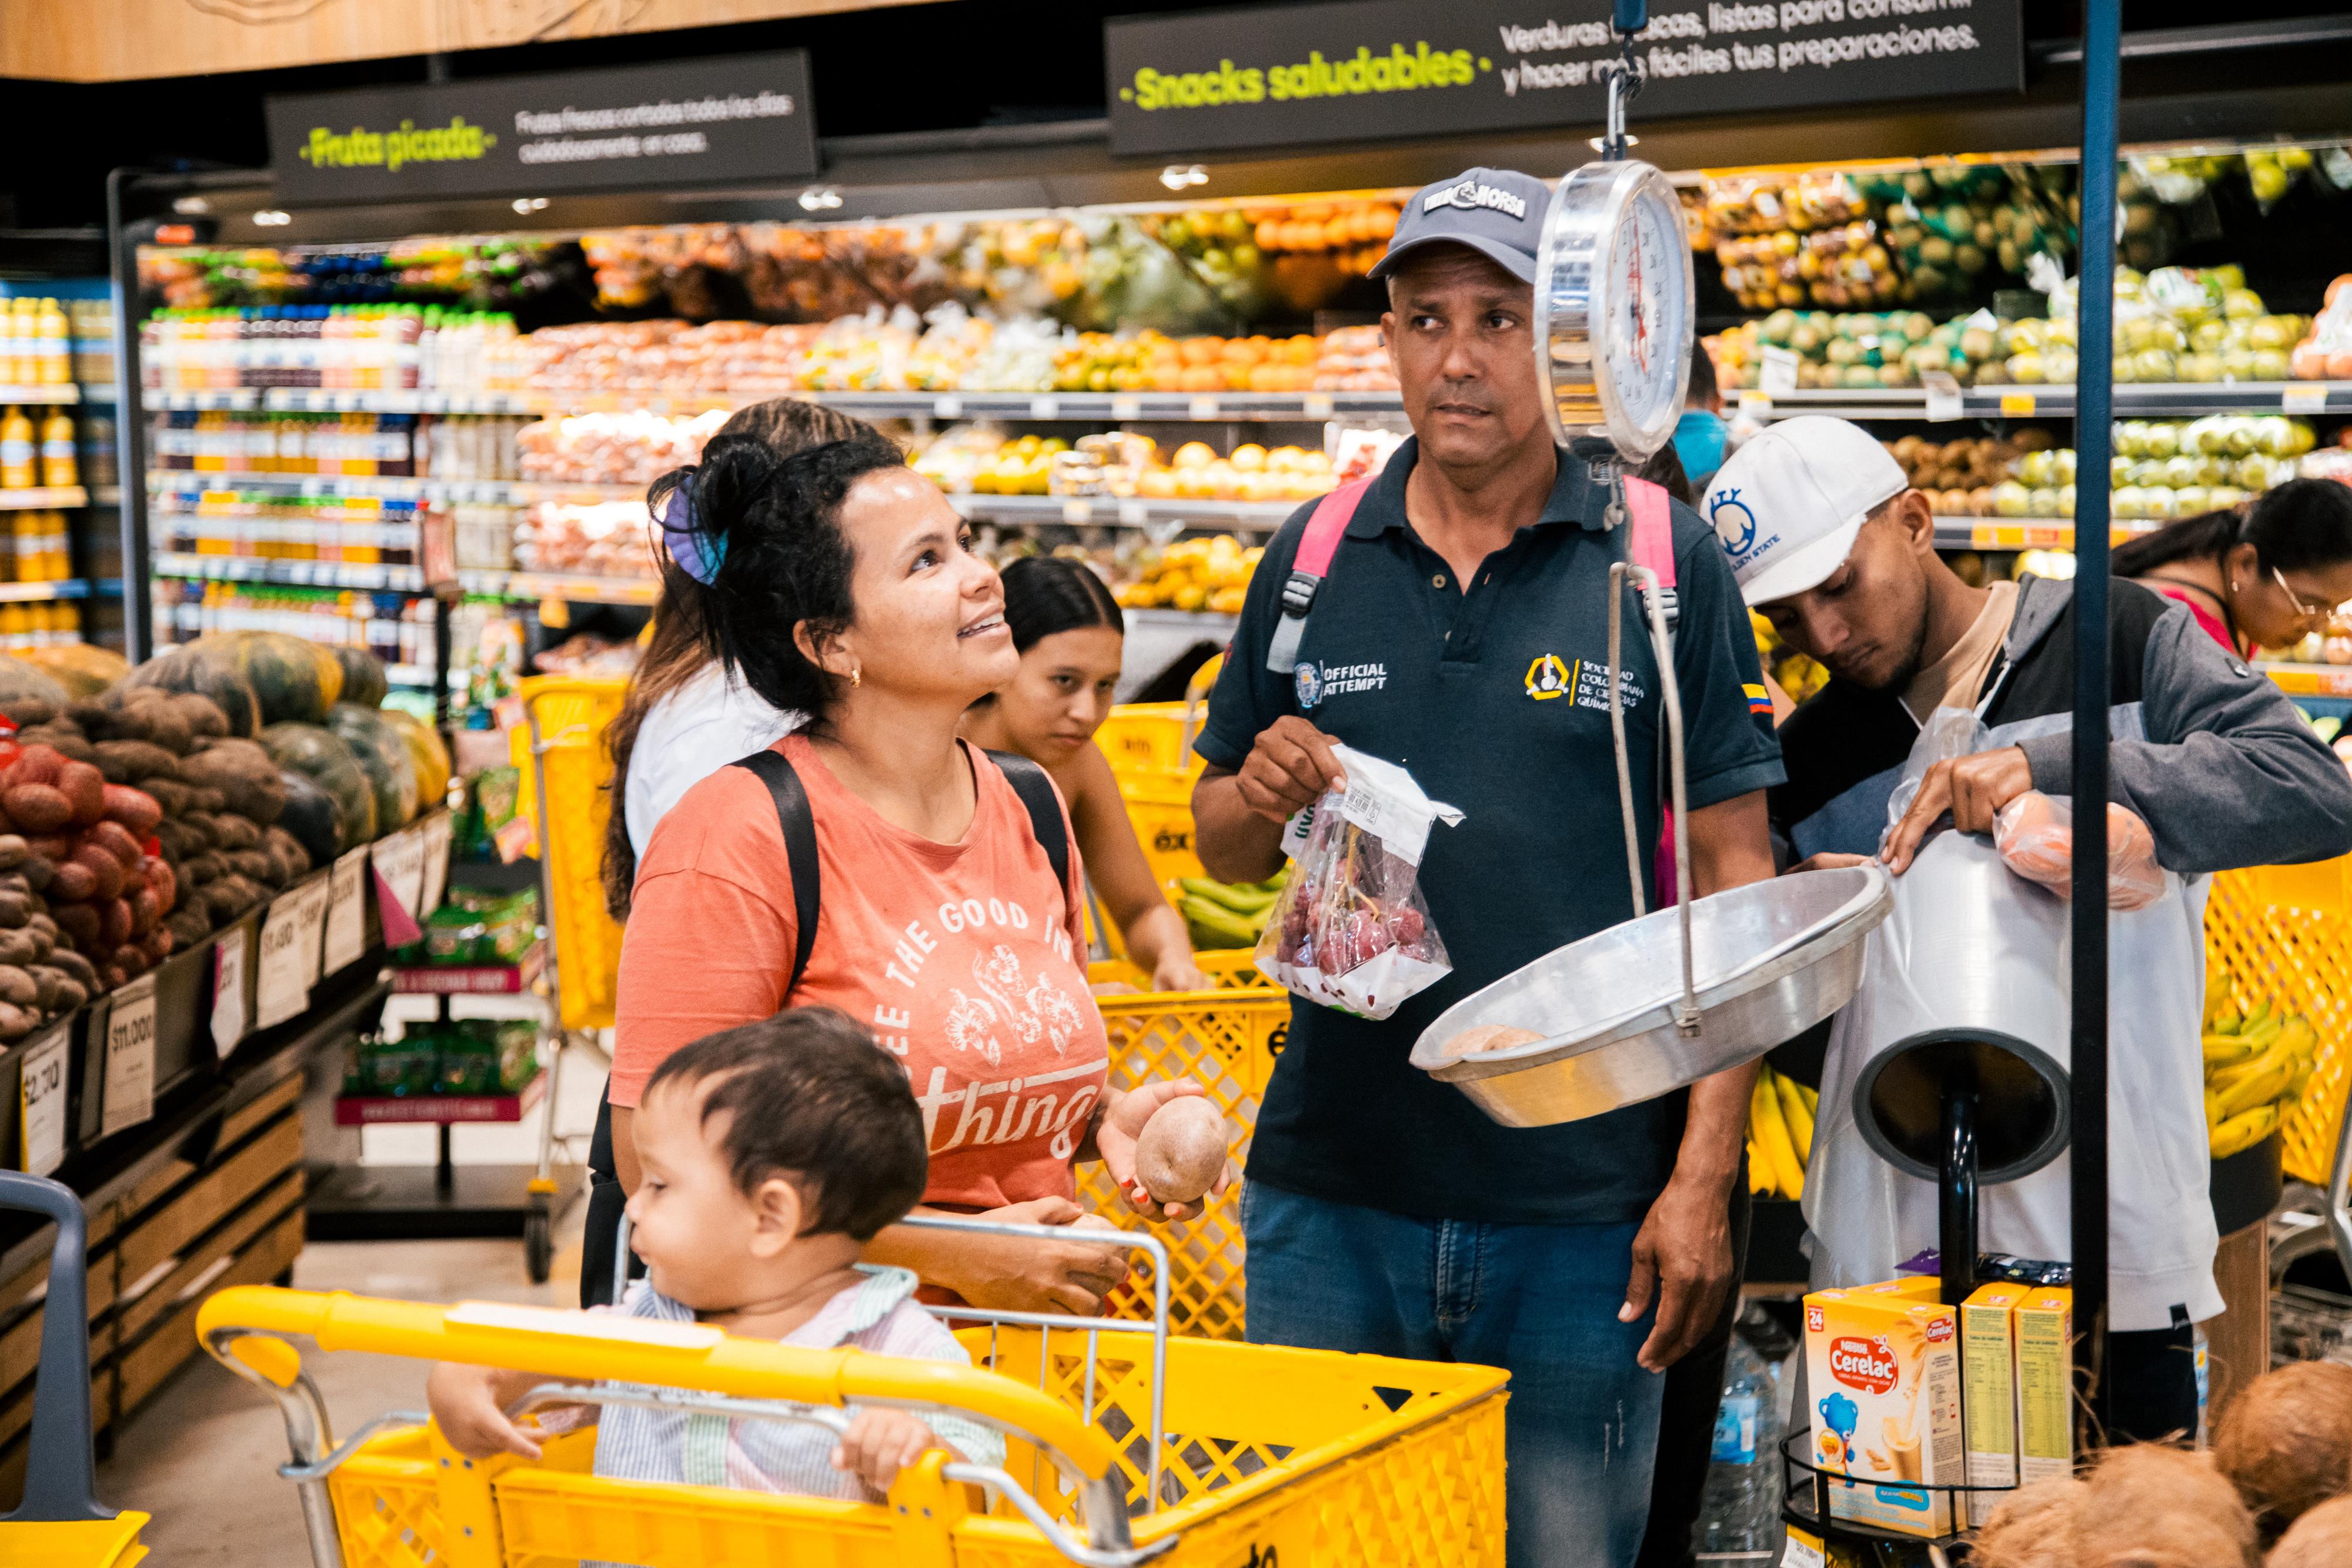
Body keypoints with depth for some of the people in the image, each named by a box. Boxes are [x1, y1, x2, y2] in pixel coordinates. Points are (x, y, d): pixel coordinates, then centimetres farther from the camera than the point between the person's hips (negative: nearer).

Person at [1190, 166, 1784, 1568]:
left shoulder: (1668, 565, -3)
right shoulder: (1315, 558, 6)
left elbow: (1734, 883, -3)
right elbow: (1223, 845, 15)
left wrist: (1705, 1178, -9)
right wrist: (1264, 796, -9)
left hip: (1584, 1207, -2)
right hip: (1331, 1196, 3)